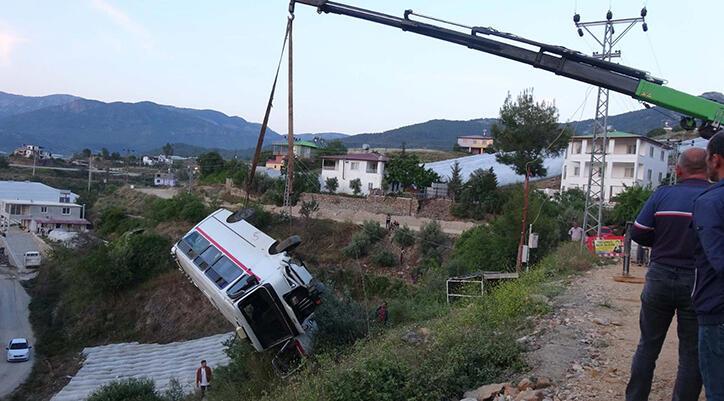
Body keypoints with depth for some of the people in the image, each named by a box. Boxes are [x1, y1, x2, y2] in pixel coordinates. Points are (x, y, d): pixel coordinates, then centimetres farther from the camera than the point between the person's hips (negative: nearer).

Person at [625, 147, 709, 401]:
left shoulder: (662, 194, -3)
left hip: (659, 277, 2)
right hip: (697, 284, -2)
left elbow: (638, 233, -4)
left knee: (648, 345, 15)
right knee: (691, 354, 10)